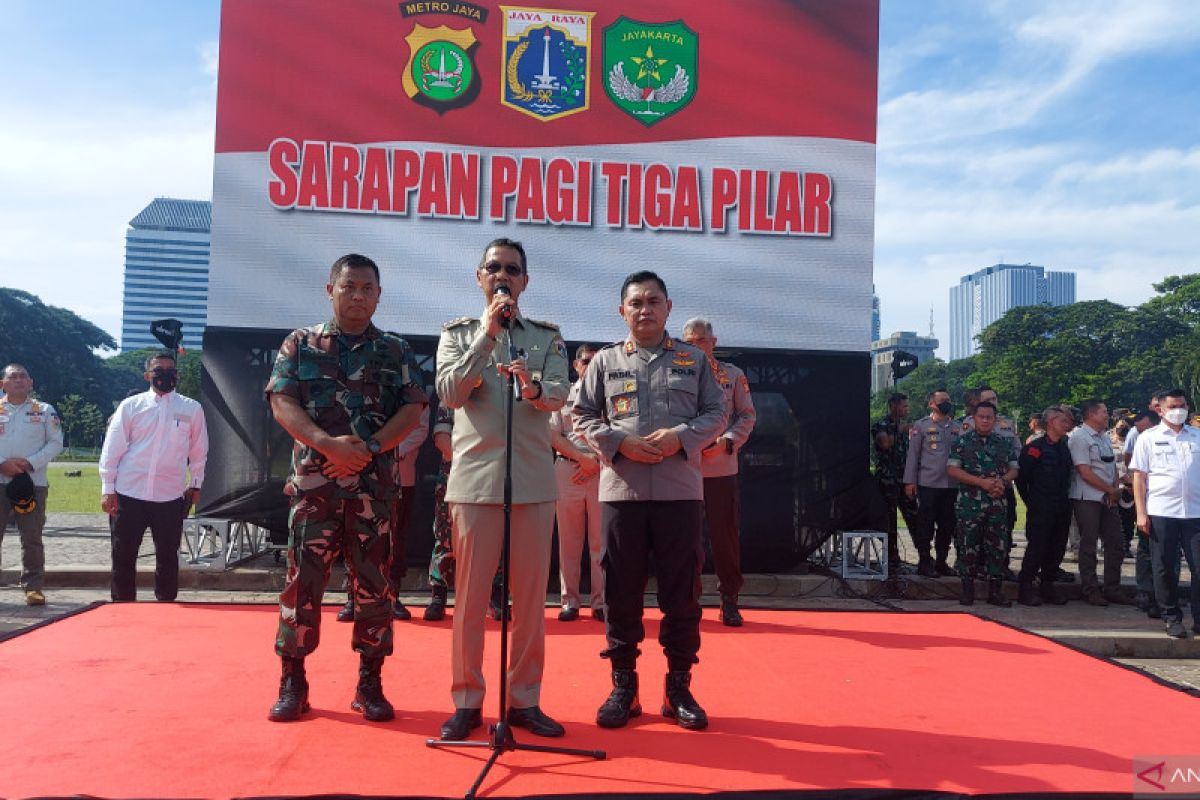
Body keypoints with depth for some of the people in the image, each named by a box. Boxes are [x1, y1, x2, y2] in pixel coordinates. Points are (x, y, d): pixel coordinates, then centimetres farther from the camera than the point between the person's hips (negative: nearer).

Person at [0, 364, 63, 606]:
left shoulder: (45, 411, 7)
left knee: (32, 539, 2)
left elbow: (56, 443, 2)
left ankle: (33, 587, 8)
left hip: (33, 482, -1)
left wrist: (30, 463, -11)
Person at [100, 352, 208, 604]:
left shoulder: (192, 408, 5)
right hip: (129, 495, 0)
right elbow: (112, 448, 2)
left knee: (168, 557, 8)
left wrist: (195, 484, 10)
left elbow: (198, 450, 11)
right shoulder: (131, 405, 3)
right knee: (123, 556, 7)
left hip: (171, 497, 0)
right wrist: (107, 489, -2)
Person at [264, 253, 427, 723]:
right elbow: (282, 402, -1)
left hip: (376, 485, 1)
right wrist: (327, 444, -16)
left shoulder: (396, 351, 11)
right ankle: (292, 682, 12)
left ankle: (370, 683, 13)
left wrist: (371, 447, -13)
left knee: (374, 583, 3)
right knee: (303, 579, 0)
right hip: (314, 481, 0)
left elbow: (412, 410, 2)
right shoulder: (300, 344, 9)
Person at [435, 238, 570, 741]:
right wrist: (487, 334, -12)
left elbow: (559, 395, -5)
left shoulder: (548, 337, 11)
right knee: (471, 596, 4)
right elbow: (449, 393, -7)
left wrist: (533, 388, -27)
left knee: (531, 596, 6)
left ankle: (524, 700, 19)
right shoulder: (458, 333, 9)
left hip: (534, 480, 1)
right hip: (475, 478, -1)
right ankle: (466, 700, 17)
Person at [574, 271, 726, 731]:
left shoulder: (694, 360, 9)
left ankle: (679, 687, 17)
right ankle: (623, 685, 18)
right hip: (621, 490, 0)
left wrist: (679, 438, -11)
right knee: (621, 590, 5)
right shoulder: (605, 362, 9)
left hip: (681, 490, 0)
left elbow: (716, 413, 7)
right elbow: (583, 417, 7)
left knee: (682, 590, 5)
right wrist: (620, 443, -10)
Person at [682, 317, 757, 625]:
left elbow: (747, 415, 7)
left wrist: (726, 442, -9)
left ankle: (729, 599, 15)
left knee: (726, 534, 3)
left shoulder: (733, 374, 8)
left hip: (722, 468, 0)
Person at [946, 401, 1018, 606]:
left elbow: (1014, 469, 14)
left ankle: (995, 591, 14)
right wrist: (982, 482, -14)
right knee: (969, 547, -1)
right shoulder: (962, 441, 1)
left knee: (998, 546, 5)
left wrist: (1003, 481, -9)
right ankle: (967, 590, 9)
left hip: (998, 503, 3)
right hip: (970, 503, -3)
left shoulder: (1004, 442, 12)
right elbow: (952, 469, -7)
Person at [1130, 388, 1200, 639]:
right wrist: (1141, 513, -4)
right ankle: (1172, 617, 17)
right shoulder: (1149, 438, 5)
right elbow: (1139, 477, 3)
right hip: (1161, 512, -1)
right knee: (1166, 568, 5)